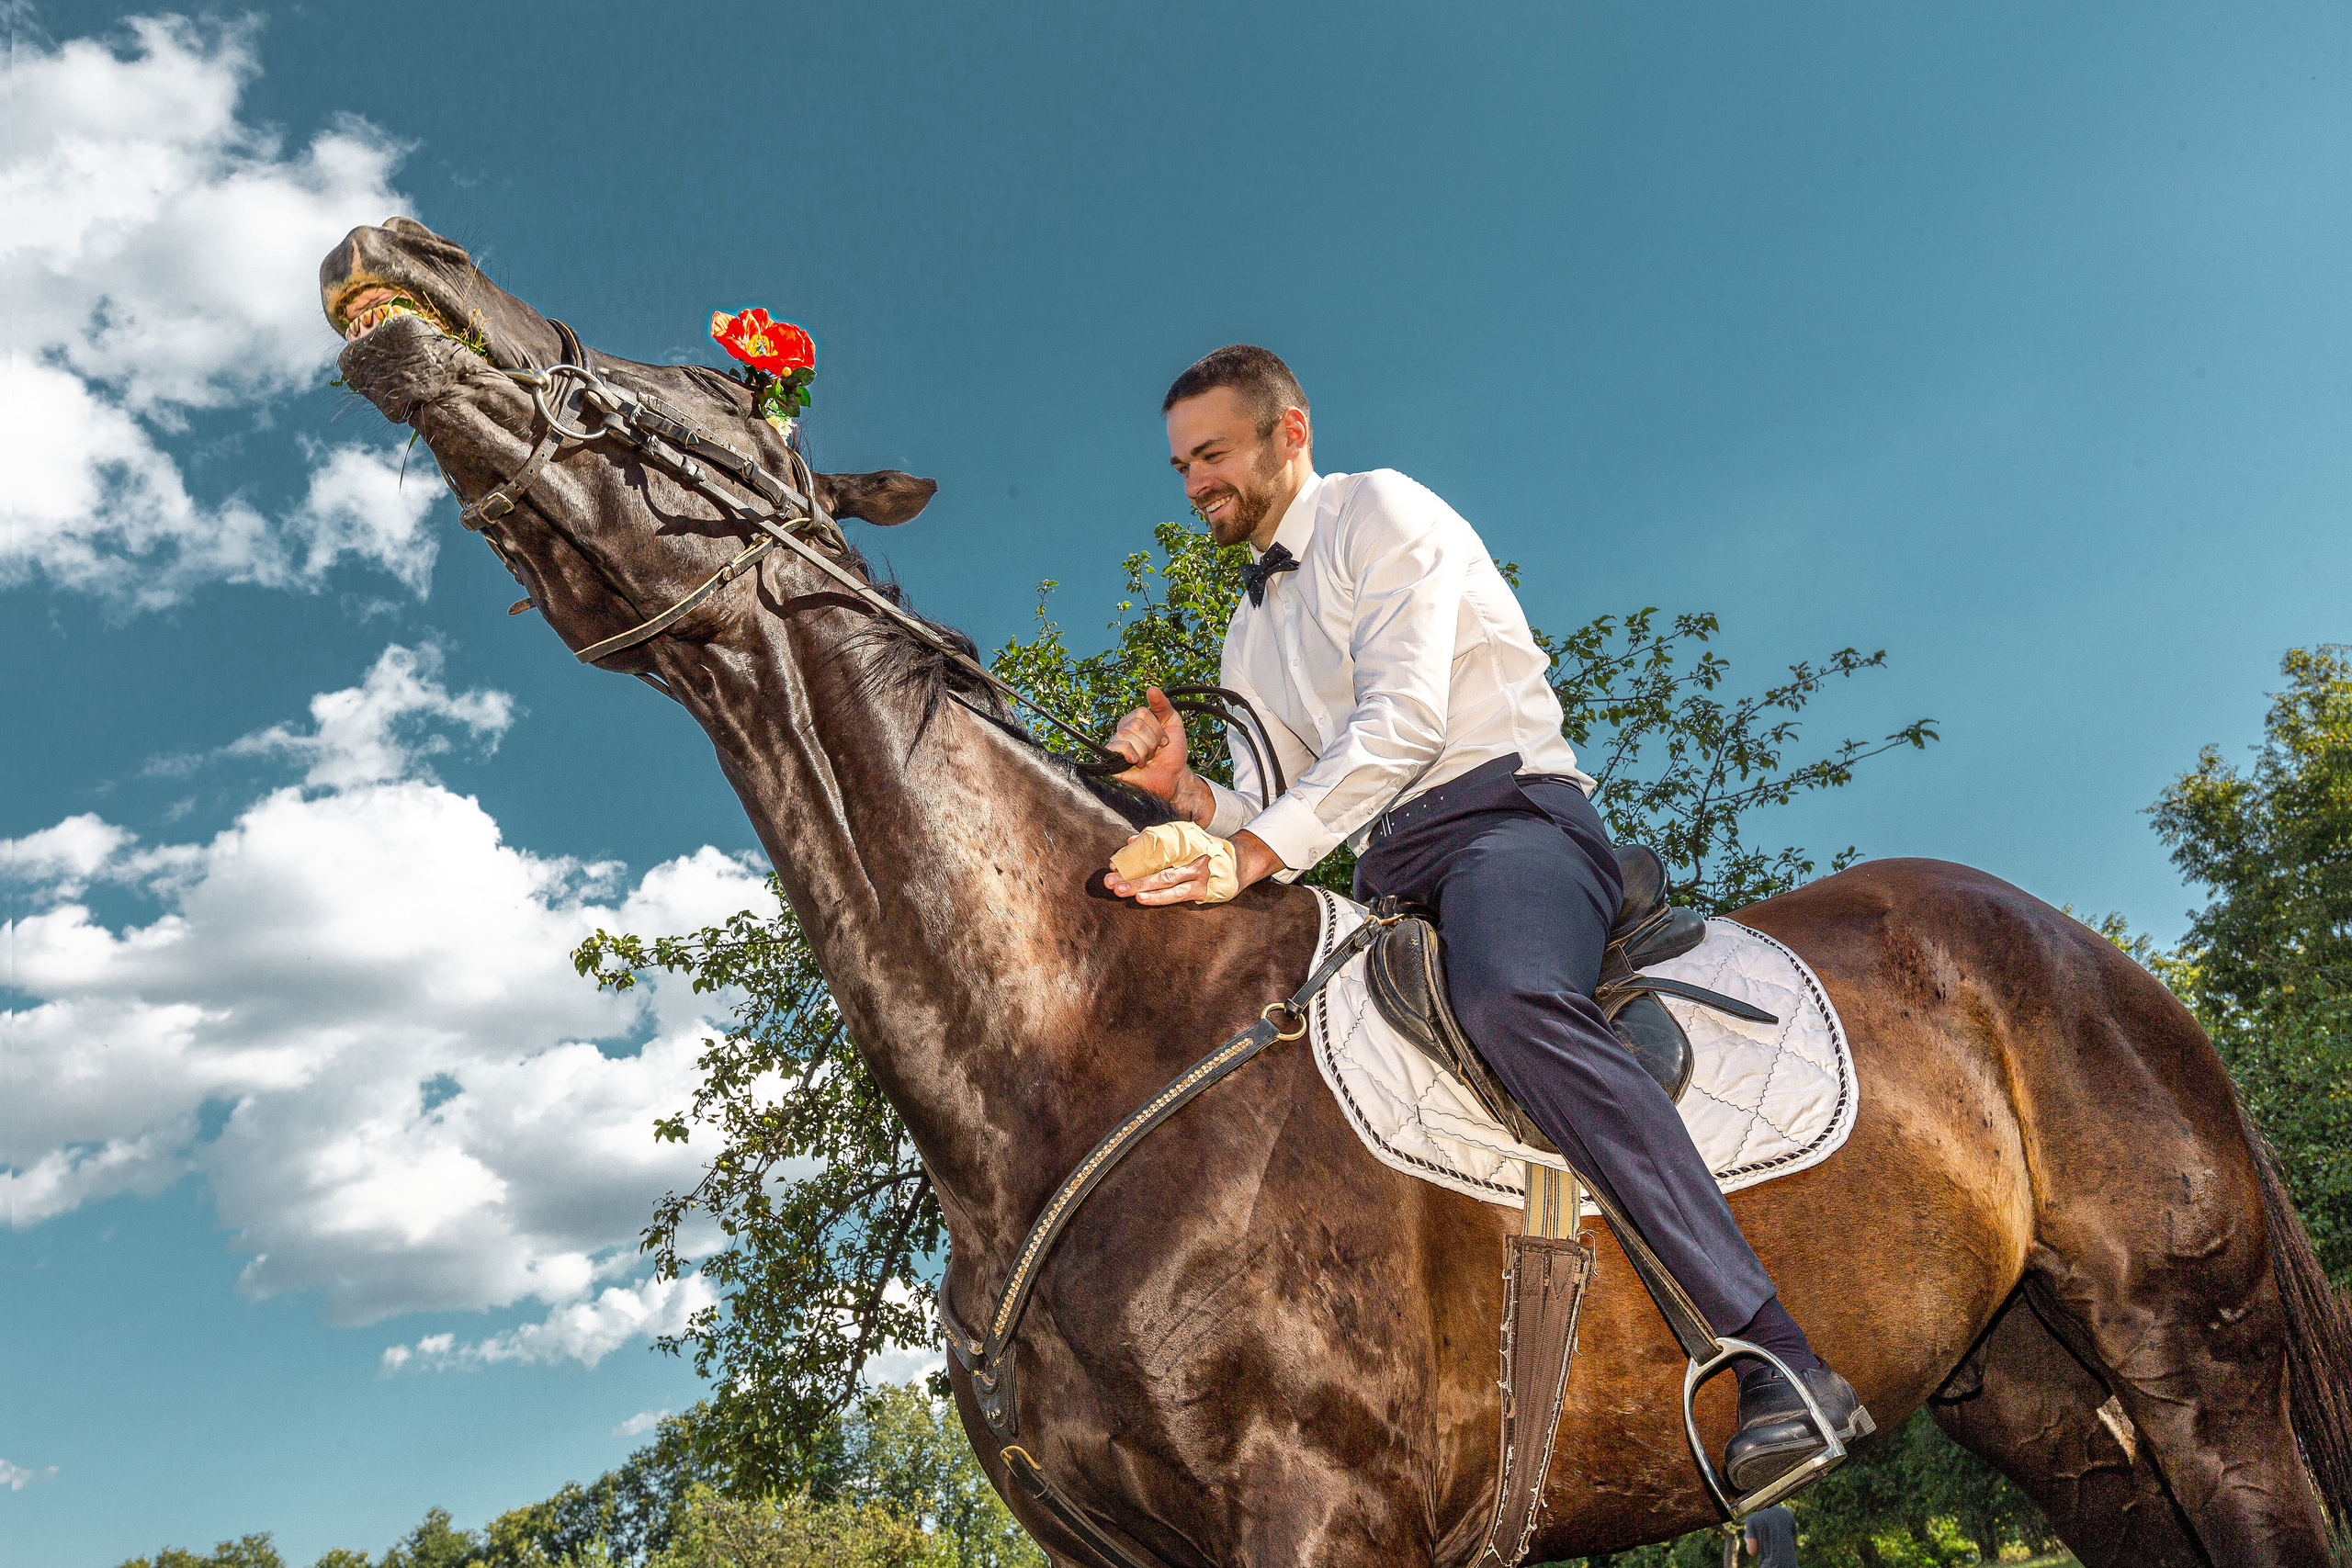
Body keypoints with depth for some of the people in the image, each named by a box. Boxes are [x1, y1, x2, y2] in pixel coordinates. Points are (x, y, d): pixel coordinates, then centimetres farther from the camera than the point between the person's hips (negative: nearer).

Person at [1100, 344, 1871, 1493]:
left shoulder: (1379, 511, 3)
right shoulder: (1251, 633, 26)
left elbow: (1403, 719, -13)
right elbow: (1265, 813, 20)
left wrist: (1257, 851, -23)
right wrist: (1183, 789, -2)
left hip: (1507, 809, -8)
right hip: (1387, 873, 8)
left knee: (1511, 998, -38)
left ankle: (1779, 1359, -40)